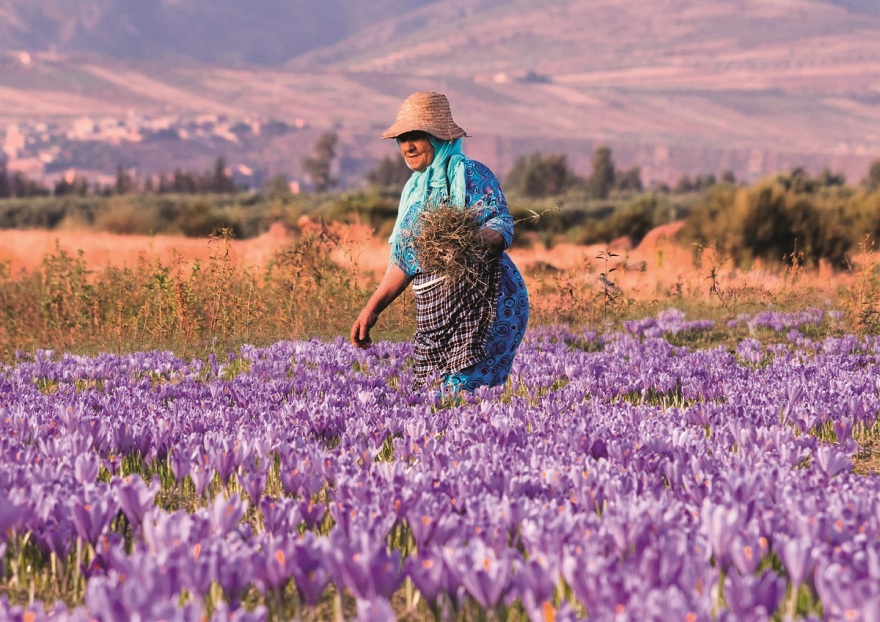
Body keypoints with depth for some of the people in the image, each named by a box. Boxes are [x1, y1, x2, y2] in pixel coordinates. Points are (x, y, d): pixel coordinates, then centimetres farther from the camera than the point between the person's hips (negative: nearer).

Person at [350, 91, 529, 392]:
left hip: (481, 308, -8)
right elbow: (403, 261, 24)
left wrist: (482, 241, -39)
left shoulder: (469, 174, -4)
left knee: (463, 395, -18)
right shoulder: (414, 189, 20)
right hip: (434, 316, 8)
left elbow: (502, 224, -16)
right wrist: (372, 308, 18)